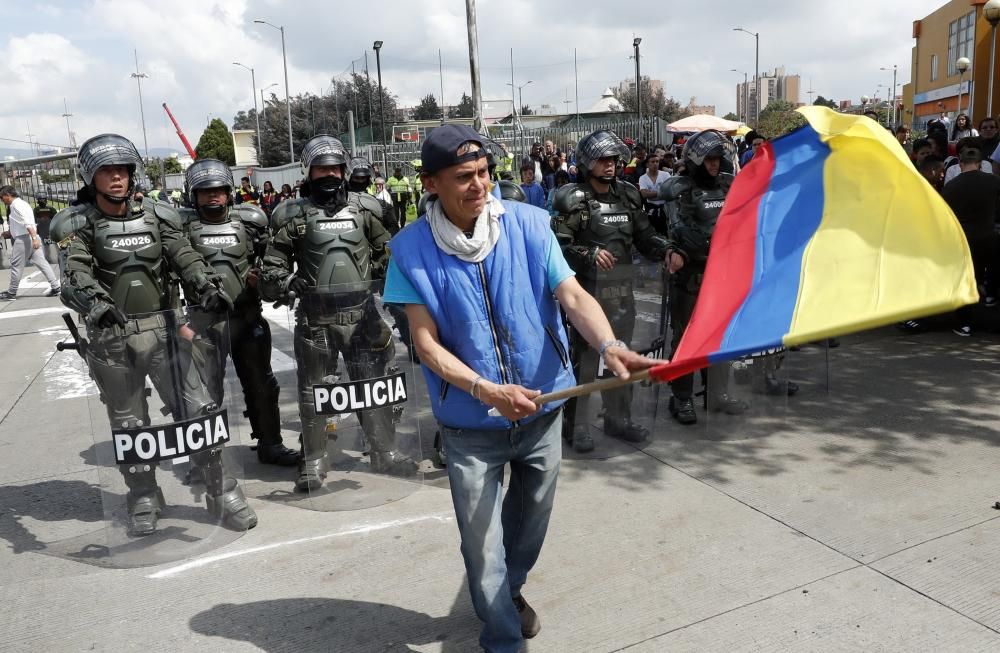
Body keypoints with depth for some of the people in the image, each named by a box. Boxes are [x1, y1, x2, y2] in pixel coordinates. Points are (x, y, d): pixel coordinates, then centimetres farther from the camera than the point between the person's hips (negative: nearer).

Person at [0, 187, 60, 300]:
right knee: (41, 263, 5)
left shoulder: (16, 205, -11)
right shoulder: (20, 203, 19)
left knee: (16, 265, 0)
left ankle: (11, 293, 9)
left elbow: (28, 223, -23)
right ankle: (55, 286, 0)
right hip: (30, 238, 9)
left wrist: (34, 238, -30)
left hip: (24, 239, -9)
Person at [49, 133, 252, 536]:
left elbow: (185, 258, -4)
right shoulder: (79, 225, -2)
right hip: (112, 339, -1)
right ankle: (143, 499, 29)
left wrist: (206, 288, -24)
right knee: (129, 424, 12)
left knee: (196, 412, -1)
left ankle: (220, 491, 12)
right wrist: (95, 301, -38)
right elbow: (74, 276, -17)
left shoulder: (154, 217, 6)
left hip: (162, 331, 1)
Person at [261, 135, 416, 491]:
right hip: (315, 318, -1)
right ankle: (314, 459, 24)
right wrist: (282, 280, -12)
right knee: (312, 390, 9)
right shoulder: (295, 215, 2)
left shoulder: (363, 208, 8)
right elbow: (274, 260, 5)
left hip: (361, 312, 1)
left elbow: (385, 251, 19)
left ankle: (384, 451, 20)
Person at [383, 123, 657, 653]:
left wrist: (609, 346, -34)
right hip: (470, 422, -2)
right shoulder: (412, 249, -12)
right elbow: (426, 342, -13)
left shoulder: (527, 224, -9)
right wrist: (487, 390, -28)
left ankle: (512, 588, 55)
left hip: (542, 408, 2)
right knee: (482, 543, 8)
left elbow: (572, 296, -14)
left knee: (532, 516, 23)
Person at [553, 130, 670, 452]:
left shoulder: (627, 196, 11)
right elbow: (558, 244, -13)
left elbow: (645, 236, 14)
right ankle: (576, 424, 10)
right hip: (588, 290, -6)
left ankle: (618, 418, 29)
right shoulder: (574, 200, -7)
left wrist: (667, 250, -4)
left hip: (622, 291, 6)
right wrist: (589, 254, -26)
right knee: (584, 357, -3)